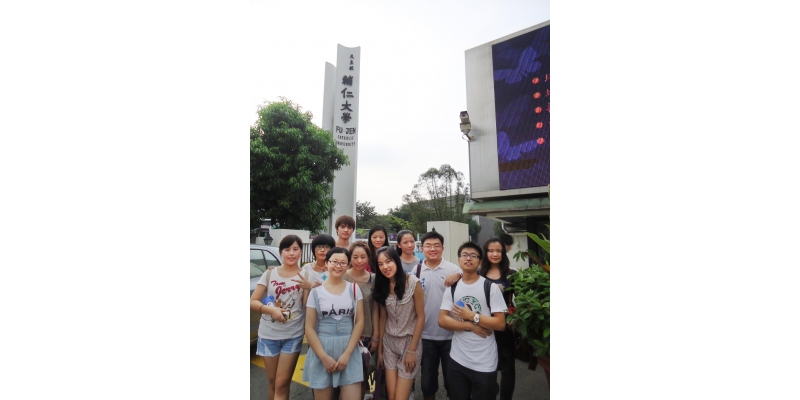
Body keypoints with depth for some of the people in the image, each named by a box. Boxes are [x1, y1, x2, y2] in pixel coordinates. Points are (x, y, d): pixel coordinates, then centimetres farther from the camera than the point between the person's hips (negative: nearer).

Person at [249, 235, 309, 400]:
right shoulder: (270, 273, -2)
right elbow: (252, 302, -2)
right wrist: (271, 309, -18)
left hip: (293, 336, -1)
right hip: (268, 335, 2)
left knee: (282, 384, 3)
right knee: (272, 381, 15)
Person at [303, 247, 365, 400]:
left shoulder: (354, 288, 2)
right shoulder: (316, 291, -2)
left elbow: (359, 322, 0)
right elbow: (309, 328, -2)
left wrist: (347, 353, -8)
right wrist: (324, 357, -10)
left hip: (349, 350, 1)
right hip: (322, 351, 0)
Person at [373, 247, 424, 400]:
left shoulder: (412, 282, -14)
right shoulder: (382, 286, 1)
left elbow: (421, 317, -11)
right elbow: (383, 317, 7)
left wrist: (412, 349, -11)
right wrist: (379, 348, 7)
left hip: (409, 342, -4)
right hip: (389, 343, 4)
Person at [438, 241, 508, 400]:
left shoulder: (491, 287, -7)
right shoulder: (452, 289, 2)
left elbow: (500, 323, -11)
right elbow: (442, 320, -5)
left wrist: (472, 316, -15)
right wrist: (470, 326, -14)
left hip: (485, 364, -3)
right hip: (457, 360, 3)